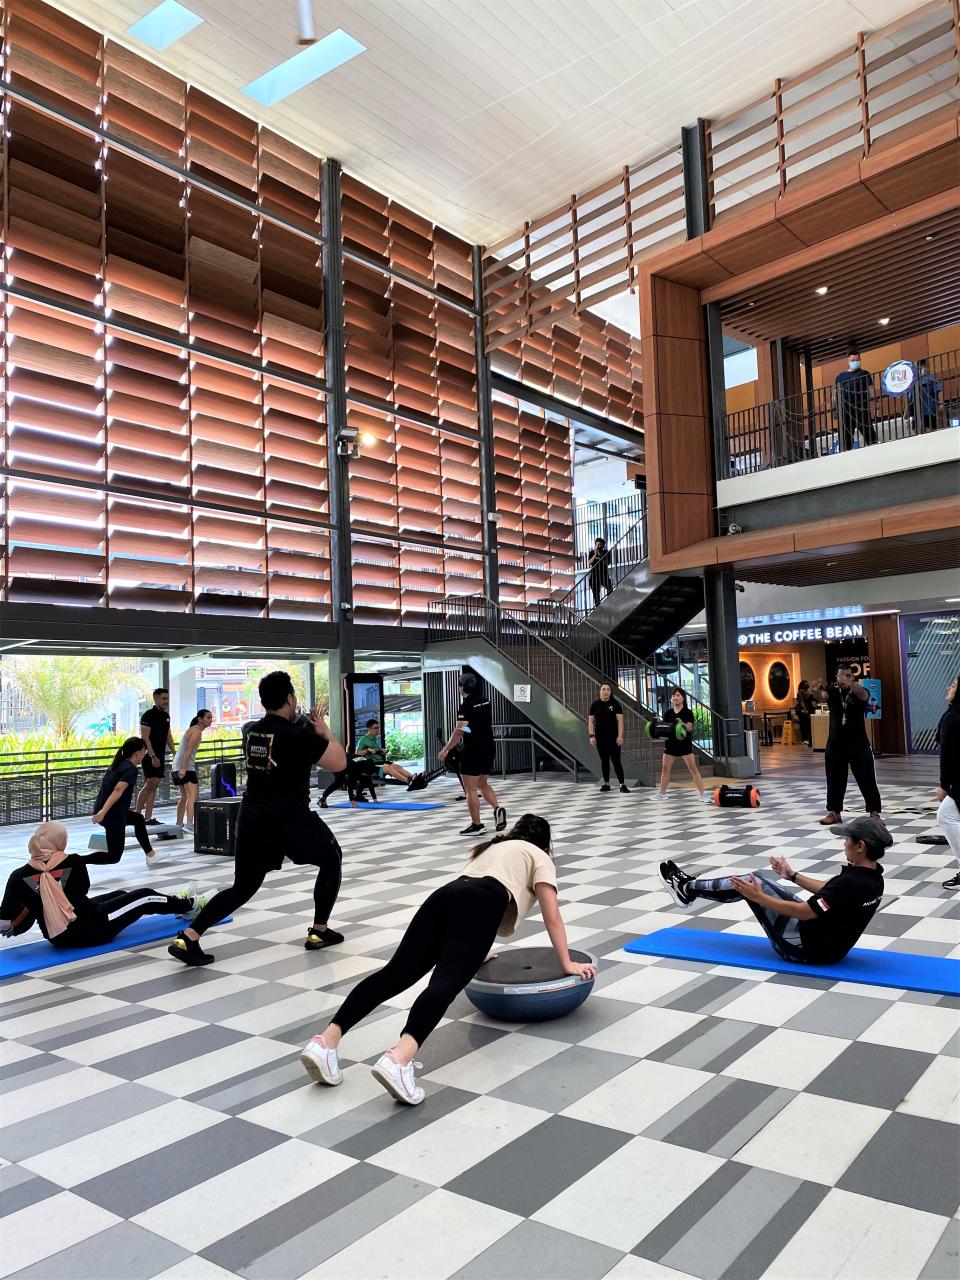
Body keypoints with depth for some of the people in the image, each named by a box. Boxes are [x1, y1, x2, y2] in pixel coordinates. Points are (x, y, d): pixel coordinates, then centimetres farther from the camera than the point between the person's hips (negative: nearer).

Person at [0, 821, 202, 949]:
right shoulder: (73, 862, -15)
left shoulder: (18, 877, -12)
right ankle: (186, 904, 44)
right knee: (145, 897, 15)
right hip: (90, 928, -5)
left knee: (120, 895, 28)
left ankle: (175, 901, 48)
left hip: (57, 938, 6)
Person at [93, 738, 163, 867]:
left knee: (138, 819, 29)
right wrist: (103, 811, -39)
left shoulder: (119, 764, 12)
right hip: (112, 814, -10)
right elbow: (118, 790, -29)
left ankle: (151, 856, 33)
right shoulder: (131, 770, -14)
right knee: (114, 856, -1)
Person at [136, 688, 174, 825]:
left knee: (154, 787, 6)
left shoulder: (166, 716, 14)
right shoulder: (148, 715, -10)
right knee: (149, 784, -12)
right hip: (150, 756, -8)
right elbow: (145, 737, -16)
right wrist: (153, 756, -21)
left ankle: (148, 818, 8)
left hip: (161, 757, 8)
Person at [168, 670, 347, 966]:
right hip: (290, 818, -6)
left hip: (252, 818, 6)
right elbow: (339, 763, -7)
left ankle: (187, 938, 0)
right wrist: (324, 731, 6)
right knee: (331, 859, 19)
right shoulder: (299, 734, -14)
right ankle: (319, 932, 21)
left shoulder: (250, 731, 6)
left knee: (242, 887, 15)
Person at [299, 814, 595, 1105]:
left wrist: (473, 951, 60)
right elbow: (552, 918, 16)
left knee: (397, 972, -9)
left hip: (445, 895, 6)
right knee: (446, 982, -25)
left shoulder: (493, 847, 43)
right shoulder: (539, 858, 26)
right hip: (479, 904, -6)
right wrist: (567, 964, 24)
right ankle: (399, 1058, -49)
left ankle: (326, 1041, -26)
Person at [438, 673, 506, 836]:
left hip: (473, 751, -8)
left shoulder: (466, 706, -16)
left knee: (470, 789, 1)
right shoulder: (485, 700, 8)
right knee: (483, 784, 21)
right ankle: (497, 808, 1)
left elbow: (459, 731, -23)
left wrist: (446, 750, -18)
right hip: (489, 749, 8)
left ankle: (476, 825, 3)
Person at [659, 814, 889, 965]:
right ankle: (691, 885, 26)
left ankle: (688, 889, 16)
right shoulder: (871, 877, 0)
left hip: (808, 947, -9)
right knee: (756, 878, 12)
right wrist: (792, 875, 22)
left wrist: (758, 897, -18)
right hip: (826, 941, 9)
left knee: (751, 886, -2)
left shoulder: (851, 882, -30)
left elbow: (803, 912, -26)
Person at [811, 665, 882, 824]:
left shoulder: (859, 692, -5)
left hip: (858, 744, -2)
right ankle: (834, 812, 21)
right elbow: (821, 696, -21)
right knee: (834, 780, 10)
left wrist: (850, 684, -52)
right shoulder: (832, 691, 1)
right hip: (835, 744, 2)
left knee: (867, 780, 2)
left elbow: (862, 694, -30)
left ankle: (874, 812, 12)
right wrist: (815, 690, -47)